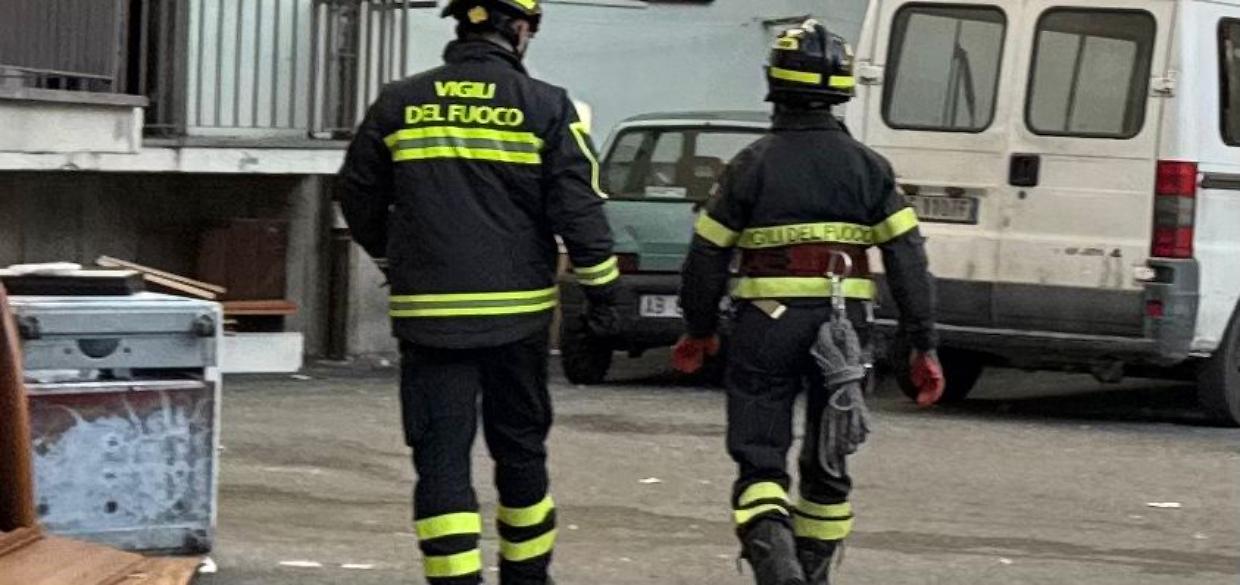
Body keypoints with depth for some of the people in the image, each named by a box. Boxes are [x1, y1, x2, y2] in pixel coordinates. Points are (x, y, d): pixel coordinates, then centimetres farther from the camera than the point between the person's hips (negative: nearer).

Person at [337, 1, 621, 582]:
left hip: (428, 312, 0)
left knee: (440, 454, 0)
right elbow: (579, 207, -7)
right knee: (520, 448, 16)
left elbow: (359, 200, 12)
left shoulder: (399, 103, 3)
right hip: (518, 311, 0)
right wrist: (601, 289, 3)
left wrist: (394, 262, 29)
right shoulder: (546, 107, -4)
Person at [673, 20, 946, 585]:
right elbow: (907, 259, -2)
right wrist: (924, 344, 1)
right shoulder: (867, 167, 2)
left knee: (759, 461, 0)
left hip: (766, 326, -2)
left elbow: (707, 258, -1)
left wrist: (699, 329, 14)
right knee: (827, 463, 18)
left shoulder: (752, 166, -4)